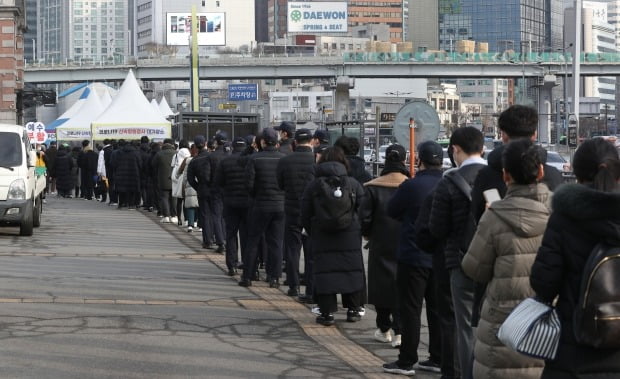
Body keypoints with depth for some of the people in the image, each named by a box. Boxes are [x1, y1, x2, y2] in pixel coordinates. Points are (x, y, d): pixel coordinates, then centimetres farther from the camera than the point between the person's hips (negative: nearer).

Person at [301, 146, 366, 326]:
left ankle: (327, 312, -1)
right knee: (352, 270, 10)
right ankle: (353, 310, 16)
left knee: (324, 272, 2)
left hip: (322, 237, -1)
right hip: (350, 237, 1)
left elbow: (305, 215, 2)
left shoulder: (313, 185, 1)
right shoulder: (353, 183, 1)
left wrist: (312, 233, 14)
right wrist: (361, 230, 14)